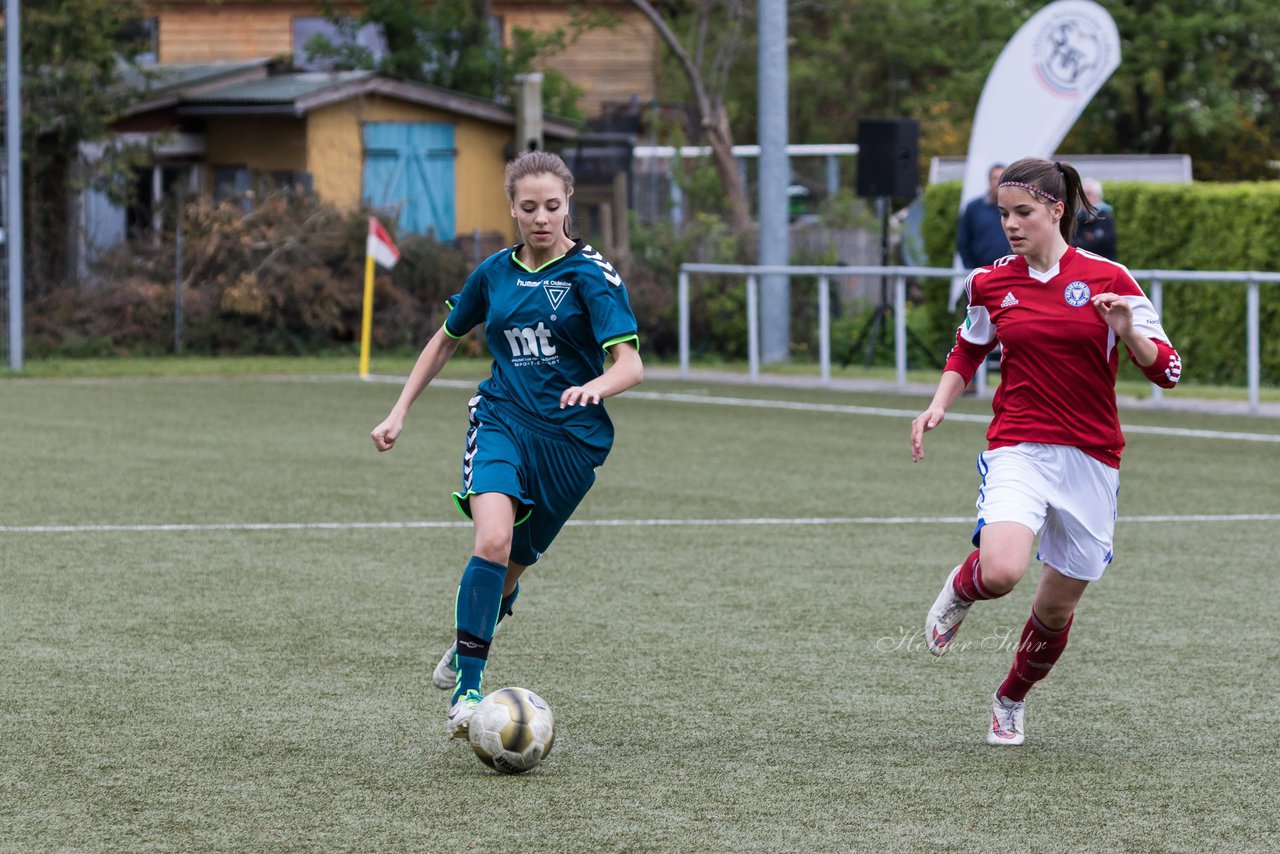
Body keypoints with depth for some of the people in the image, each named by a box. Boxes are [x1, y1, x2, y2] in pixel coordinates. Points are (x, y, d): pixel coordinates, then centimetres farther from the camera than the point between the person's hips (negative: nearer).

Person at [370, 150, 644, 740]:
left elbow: (631, 363, -15)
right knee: (492, 543, -25)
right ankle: (467, 693, -24)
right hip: (502, 422, 1)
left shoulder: (593, 274, -6)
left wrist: (597, 385, -38)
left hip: (571, 439, -1)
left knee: (510, 568, 9)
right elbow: (446, 339, 23)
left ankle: (467, 645, 43)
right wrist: (400, 412, 19)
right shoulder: (494, 273, 7)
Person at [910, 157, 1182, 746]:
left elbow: (1166, 371, -2)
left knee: (1057, 607, 9)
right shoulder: (990, 284, 4)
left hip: (1091, 462, 0)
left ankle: (1010, 701, 37)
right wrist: (937, 407, 9)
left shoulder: (1108, 278, -3)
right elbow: (968, 351, 24)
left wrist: (1128, 332, -21)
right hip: (1017, 450, 0)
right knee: (1000, 571, -29)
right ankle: (961, 588, 8)